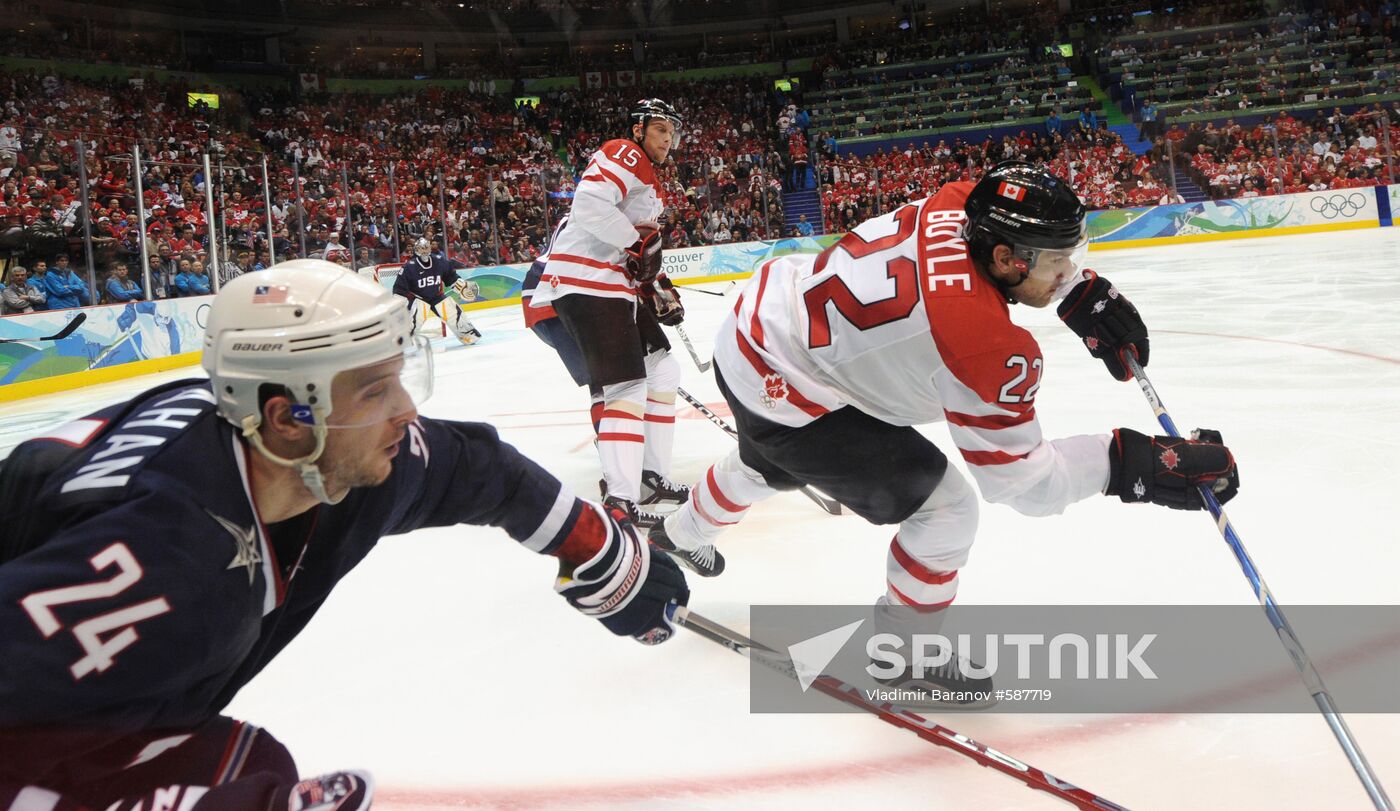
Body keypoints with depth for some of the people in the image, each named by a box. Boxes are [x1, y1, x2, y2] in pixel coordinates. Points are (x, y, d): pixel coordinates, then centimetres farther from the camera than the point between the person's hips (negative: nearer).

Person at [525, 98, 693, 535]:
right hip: (586, 282, -11)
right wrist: (636, 240, -18)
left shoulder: (649, 180, 26)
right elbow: (590, 204, -24)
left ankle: (651, 477, 20)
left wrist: (659, 291, 17)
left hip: (618, 286, 11)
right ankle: (620, 500, -18)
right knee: (628, 387, -16)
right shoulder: (623, 155, -6)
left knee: (662, 371, 14)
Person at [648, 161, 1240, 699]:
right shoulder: (985, 342, -29)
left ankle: (679, 535, 69)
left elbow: (1033, 234, 15)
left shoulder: (958, 206, -10)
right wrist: (1131, 463, -22)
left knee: (767, 466, 39)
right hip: (787, 396, -9)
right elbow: (1019, 478, -20)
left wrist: (1083, 293, 1)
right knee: (947, 510, -4)